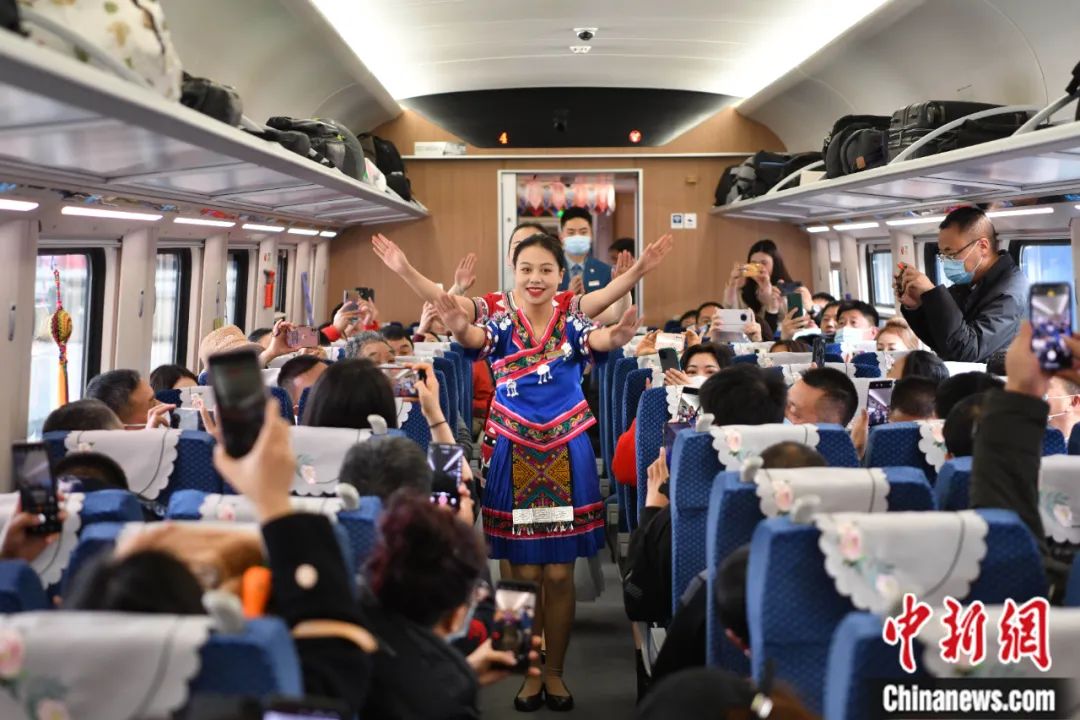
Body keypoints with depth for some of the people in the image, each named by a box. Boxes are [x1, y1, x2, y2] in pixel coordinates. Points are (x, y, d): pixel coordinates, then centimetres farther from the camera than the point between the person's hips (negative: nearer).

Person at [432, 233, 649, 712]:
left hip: (567, 455, 0)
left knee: (559, 573, 6)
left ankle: (556, 672, 23)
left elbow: (599, 340, -23)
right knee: (523, 573, 6)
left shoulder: (573, 325, 0)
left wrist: (618, 336, -48)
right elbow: (476, 338, -24)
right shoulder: (502, 325, 0)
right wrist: (459, 328, -48)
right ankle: (531, 672, 23)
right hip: (515, 455, 0)